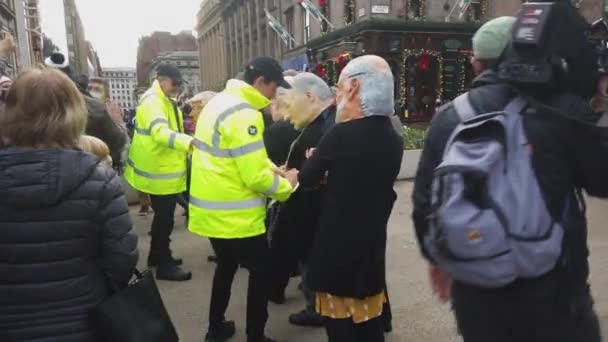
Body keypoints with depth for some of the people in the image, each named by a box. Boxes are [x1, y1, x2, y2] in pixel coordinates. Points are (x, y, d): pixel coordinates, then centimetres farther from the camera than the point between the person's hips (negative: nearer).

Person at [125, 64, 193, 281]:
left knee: (163, 216, 20)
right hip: (160, 172, -10)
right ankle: (164, 265, 10)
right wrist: (189, 142, -54)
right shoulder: (152, 101, -21)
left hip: (166, 169, 10)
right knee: (164, 218, -1)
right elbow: (160, 132, -39)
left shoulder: (165, 100, 13)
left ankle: (157, 255, 35)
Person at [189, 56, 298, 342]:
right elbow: (255, 177, -23)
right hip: (236, 216, -9)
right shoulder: (244, 115, -22)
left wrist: (273, 170, 7)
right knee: (261, 272, 8)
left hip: (213, 211, 9)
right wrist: (286, 185, -6)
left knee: (226, 266, 25)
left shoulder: (220, 102, 9)